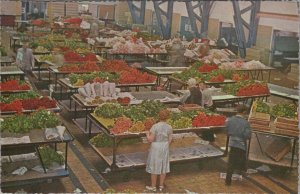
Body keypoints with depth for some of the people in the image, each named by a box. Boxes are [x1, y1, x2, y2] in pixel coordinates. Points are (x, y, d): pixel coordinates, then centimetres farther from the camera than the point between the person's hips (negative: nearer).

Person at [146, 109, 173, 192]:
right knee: (163, 166, 15)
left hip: (155, 148, -4)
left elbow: (151, 139, -19)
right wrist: (165, 148, 16)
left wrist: (147, 134, 3)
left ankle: (153, 187, 18)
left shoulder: (155, 126, -20)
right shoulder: (169, 127, -7)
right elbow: (169, 140, 0)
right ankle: (161, 186, 23)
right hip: (164, 148, 4)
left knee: (154, 167, 9)